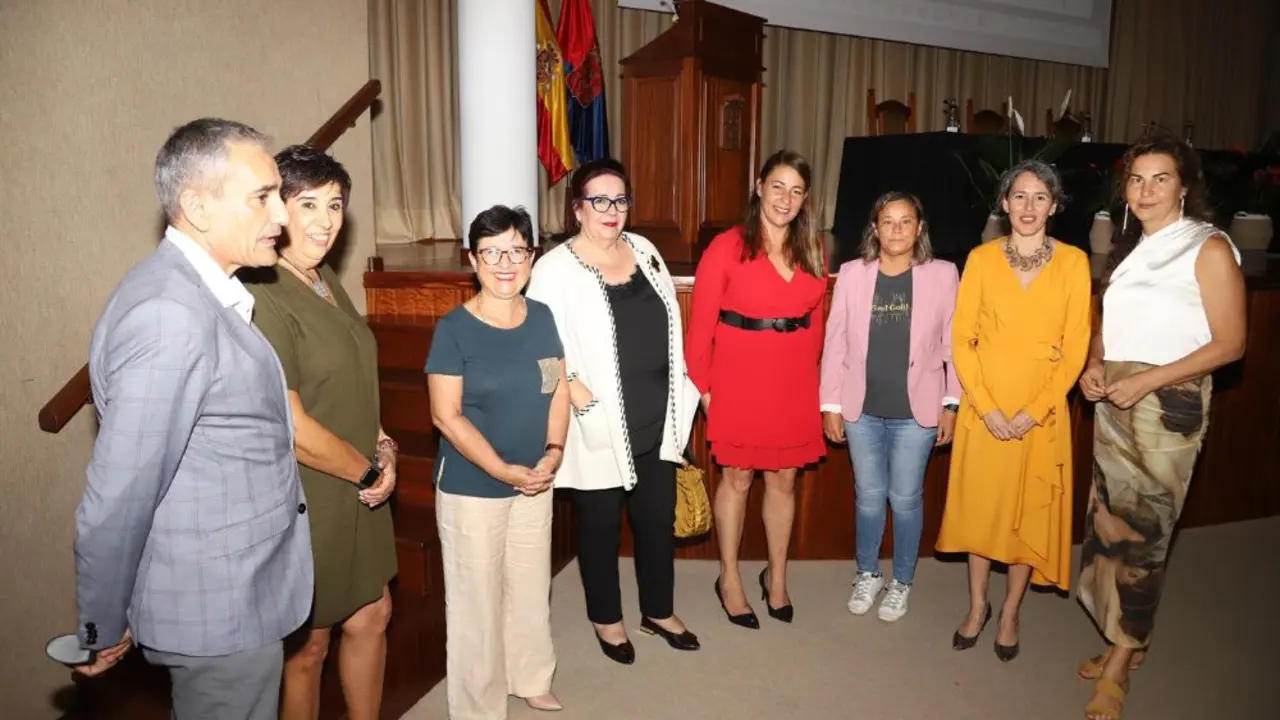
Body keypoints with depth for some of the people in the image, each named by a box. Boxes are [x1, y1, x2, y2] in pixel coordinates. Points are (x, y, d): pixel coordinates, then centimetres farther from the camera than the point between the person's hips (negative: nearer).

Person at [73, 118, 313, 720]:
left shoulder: (196, 292, 5)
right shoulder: (170, 314, -26)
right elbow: (116, 501, -23)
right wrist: (103, 632, -11)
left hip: (239, 593, 9)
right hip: (220, 610, -9)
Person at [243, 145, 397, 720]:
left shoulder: (328, 281, 5)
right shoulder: (263, 297, -22)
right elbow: (289, 427, -24)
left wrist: (381, 444, 0)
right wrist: (370, 469, -12)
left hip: (357, 492, 8)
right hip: (306, 498, -8)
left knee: (371, 615, 21)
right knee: (307, 644, 12)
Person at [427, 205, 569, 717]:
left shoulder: (543, 318, 0)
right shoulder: (453, 329, -15)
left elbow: (559, 390, 6)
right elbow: (446, 416, -16)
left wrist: (554, 452, -8)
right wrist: (504, 471, -18)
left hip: (535, 482, 5)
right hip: (471, 489, -5)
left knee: (531, 588, 19)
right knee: (477, 600, 8)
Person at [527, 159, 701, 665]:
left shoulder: (644, 251, 6)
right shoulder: (556, 268, -12)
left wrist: (681, 394, 13)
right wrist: (571, 387, -27)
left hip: (656, 421, 5)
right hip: (600, 427, -5)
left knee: (658, 517, 17)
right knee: (601, 523, 13)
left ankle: (659, 610, 38)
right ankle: (606, 618, 35)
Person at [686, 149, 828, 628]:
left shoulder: (812, 251, 6)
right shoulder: (727, 247, -10)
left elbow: (816, 318, 11)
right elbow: (701, 323, -9)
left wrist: (809, 370, 5)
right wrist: (702, 385, -10)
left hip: (794, 382, 4)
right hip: (740, 380, -4)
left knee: (784, 479, 14)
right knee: (737, 478, 8)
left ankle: (776, 576, 32)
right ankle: (729, 578, 26)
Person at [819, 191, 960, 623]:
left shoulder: (943, 274, -3)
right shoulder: (852, 274, -1)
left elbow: (954, 345, -1)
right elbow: (835, 342, 0)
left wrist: (951, 403, -3)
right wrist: (830, 403, -1)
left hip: (916, 410, -1)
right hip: (861, 408, 1)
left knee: (905, 498, 10)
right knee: (868, 496, 13)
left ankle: (902, 582, 30)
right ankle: (867, 575, 33)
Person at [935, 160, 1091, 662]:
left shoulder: (1073, 262, -1)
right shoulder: (982, 258, -1)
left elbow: (1076, 347, -3)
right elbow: (961, 339, -3)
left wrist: (1035, 411, -10)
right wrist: (987, 407, -10)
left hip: (1042, 412, 0)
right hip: (983, 408, 0)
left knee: (1032, 510, 8)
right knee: (979, 504, 10)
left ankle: (1010, 612, 27)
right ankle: (977, 605, 29)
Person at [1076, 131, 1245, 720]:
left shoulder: (1209, 249, -7)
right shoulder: (1130, 246, 13)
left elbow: (1230, 343, -10)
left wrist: (1146, 381, -18)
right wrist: (1094, 365, 0)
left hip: (1168, 404, -6)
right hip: (1113, 402, 6)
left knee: (1142, 532, -2)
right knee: (1111, 521, 8)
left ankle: (1119, 665, 8)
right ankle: (1124, 642, 22)